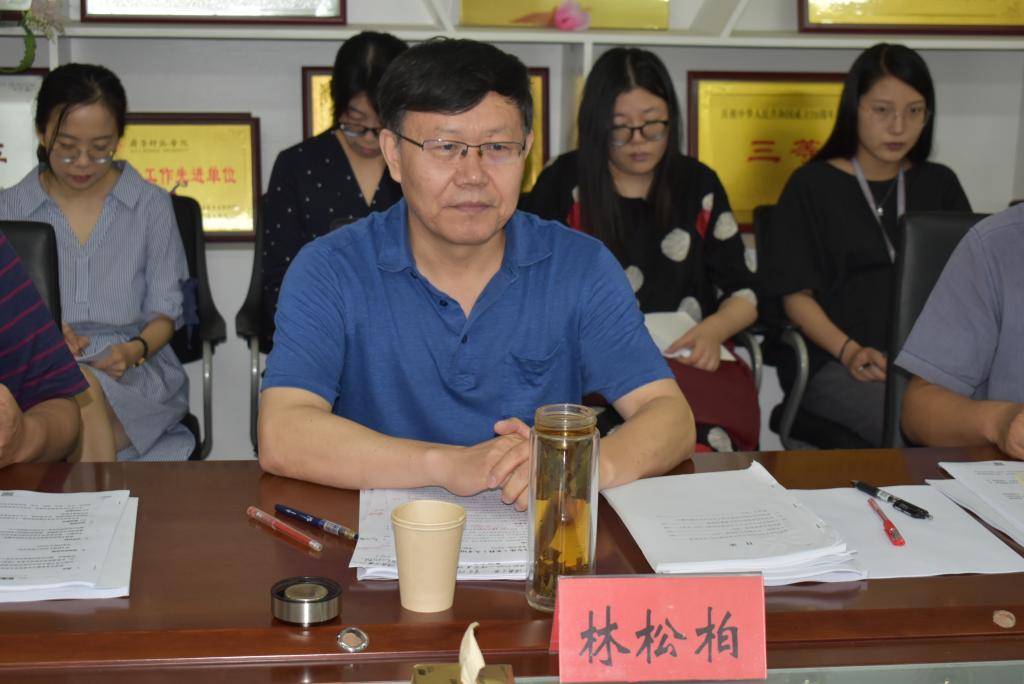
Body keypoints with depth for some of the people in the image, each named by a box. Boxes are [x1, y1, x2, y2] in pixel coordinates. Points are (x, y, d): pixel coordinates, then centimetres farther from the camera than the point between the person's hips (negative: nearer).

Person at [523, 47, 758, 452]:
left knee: (700, 447, -34)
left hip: (688, 363, 2)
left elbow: (742, 293, 15)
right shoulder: (563, 184, 8)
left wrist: (714, 329, -8)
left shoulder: (698, 185, 14)